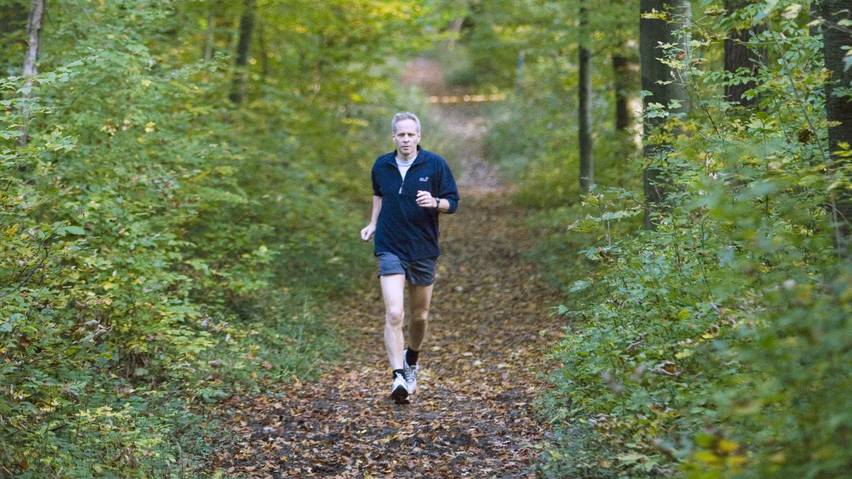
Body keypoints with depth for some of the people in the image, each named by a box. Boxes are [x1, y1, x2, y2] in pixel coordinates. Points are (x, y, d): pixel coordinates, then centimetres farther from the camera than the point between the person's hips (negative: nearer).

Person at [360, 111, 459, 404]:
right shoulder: (381, 166, 2)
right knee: (394, 314, -16)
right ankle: (399, 378, -19)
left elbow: (453, 203, -2)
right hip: (391, 250, 0)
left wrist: (434, 202, -23)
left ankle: (411, 361, 41)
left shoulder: (435, 165, -5)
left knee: (420, 316, 14)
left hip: (424, 251, 1)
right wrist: (373, 224, 13)